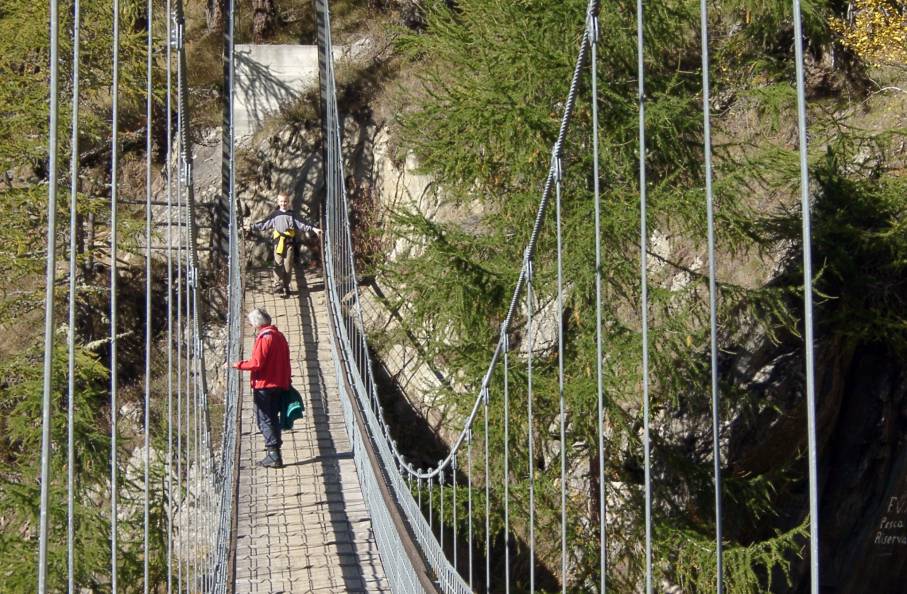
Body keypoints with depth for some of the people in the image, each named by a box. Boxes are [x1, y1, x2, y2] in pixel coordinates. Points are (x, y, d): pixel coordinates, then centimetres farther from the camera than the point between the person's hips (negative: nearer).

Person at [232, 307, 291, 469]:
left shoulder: (264, 337, -15)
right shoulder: (280, 336, 12)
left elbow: (256, 363, -20)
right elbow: (285, 362, 15)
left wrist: (236, 364, -11)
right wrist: (286, 382, 19)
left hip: (264, 386, -8)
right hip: (280, 386, 8)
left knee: (264, 420, -4)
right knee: (273, 419, 15)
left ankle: (274, 456, -9)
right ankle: (275, 454, 16)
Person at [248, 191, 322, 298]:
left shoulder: (292, 215, 10)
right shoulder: (275, 215, 10)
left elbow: (302, 224, 4)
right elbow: (264, 223, 8)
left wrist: (313, 228, -6)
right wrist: (251, 227, 0)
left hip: (289, 242, 0)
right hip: (278, 242, 0)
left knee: (288, 265, -1)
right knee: (278, 264, -8)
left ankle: (286, 287, 5)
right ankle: (278, 285, -8)